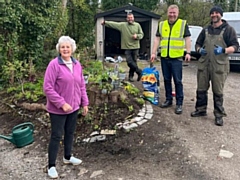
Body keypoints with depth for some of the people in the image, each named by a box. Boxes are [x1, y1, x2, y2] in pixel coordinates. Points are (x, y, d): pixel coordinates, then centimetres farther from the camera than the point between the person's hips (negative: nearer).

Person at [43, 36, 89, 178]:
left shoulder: (77, 64, 4)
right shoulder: (54, 65, -16)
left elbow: (82, 86, 10)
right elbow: (48, 88, -19)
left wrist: (85, 103, 9)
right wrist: (62, 104, -21)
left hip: (74, 107, 6)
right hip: (58, 109, -6)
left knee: (70, 133, 19)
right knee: (56, 136, 5)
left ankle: (68, 157, 40)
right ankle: (51, 166, 21)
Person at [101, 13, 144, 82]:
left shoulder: (137, 25, 5)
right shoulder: (122, 25, 1)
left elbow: (141, 34, 7)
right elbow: (114, 24, -6)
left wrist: (137, 36, -13)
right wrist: (105, 22, -19)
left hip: (135, 47, 1)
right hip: (127, 47, -1)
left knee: (134, 61, 7)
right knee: (129, 62, -6)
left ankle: (131, 76, 21)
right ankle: (139, 71, 13)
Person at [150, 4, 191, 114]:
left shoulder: (183, 24, 2)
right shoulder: (161, 24, 12)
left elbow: (187, 39, 0)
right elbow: (157, 39, 11)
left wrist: (188, 52, -9)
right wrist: (153, 53, 4)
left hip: (177, 58, -4)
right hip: (164, 57, 4)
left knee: (178, 81, -2)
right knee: (166, 80, 11)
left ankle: (179, 103, 5)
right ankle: (168, 100, 24)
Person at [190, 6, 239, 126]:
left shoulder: (228, 29, 3)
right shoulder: (205, 30, 17)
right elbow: (197, 44, 22)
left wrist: (223, 50, -22)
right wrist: (199, 50, -2)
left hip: (219, 65, -4)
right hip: (203, 64, 4)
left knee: (218, 91, -1)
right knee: (201, 89, 9)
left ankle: (219, 115, 11)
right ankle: (201, 110, 24)